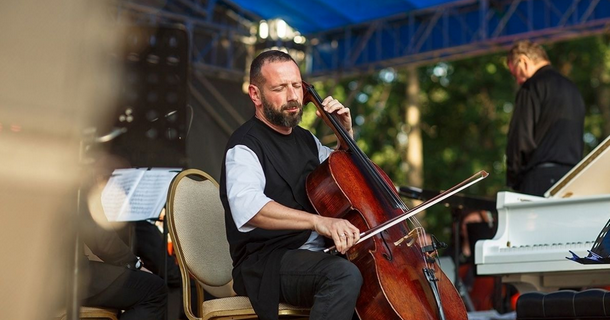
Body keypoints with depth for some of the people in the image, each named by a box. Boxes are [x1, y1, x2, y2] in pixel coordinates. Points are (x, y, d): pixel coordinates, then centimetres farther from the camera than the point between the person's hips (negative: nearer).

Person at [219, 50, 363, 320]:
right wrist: (317, 221, -43)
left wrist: (346, 133, 14)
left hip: (318, 256, 8)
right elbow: (247, 206, -31)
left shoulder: (306, 139, 16)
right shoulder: (246, 146, -10)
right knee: (344, 275, -34)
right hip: (266, 262, -8)